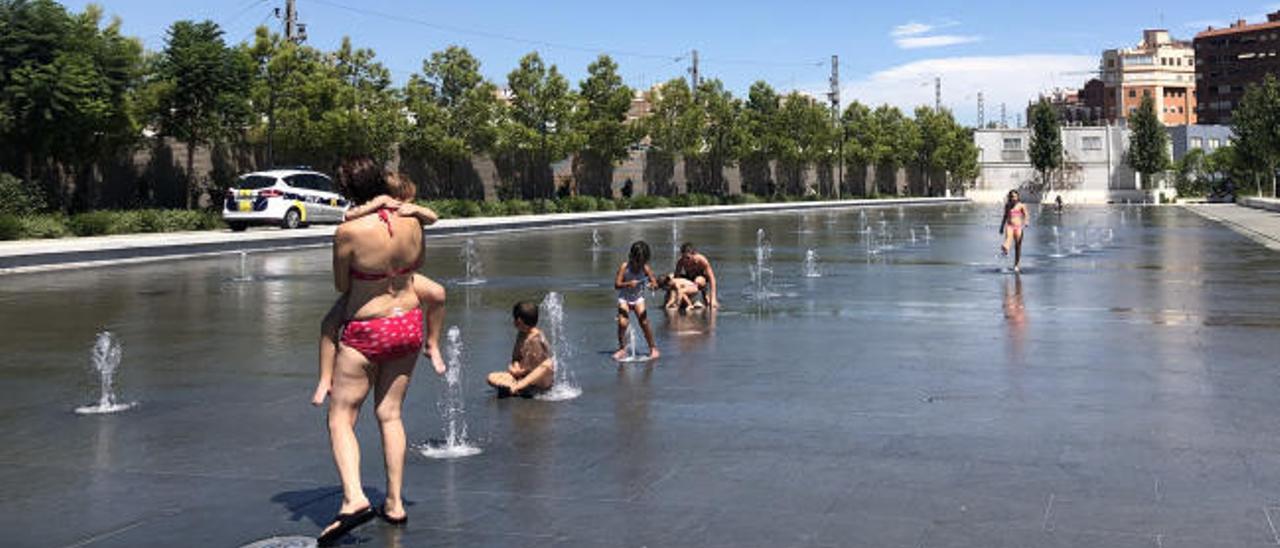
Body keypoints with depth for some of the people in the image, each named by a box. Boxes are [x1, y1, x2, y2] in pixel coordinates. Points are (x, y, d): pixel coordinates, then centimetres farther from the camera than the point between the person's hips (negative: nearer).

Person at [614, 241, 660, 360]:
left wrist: (652, 284, -36)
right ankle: (622, 349, 1)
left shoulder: (645, 268, -13)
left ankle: (653, 348, 6)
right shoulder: (624, 267, -17)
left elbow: (655, 283, -12)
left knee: (644, 323, -10)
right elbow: (616, 284, -19)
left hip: (638, 298, 1)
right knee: (622, 323, -16)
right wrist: (628, 284, -37)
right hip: (624, 298, -1)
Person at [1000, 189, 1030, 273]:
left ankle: (1017, 265, 12)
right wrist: (1002, 227, 26)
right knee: (1008, 237, -32)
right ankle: (1005, 249, -64)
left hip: (1018, 227, -1)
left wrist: (1026, 221, -23)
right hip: (1009, 226, 1)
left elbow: (1026, 215, -2)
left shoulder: (1021, 205, 5)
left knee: (1018, 246, 2)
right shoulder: (1007, 206, 12)